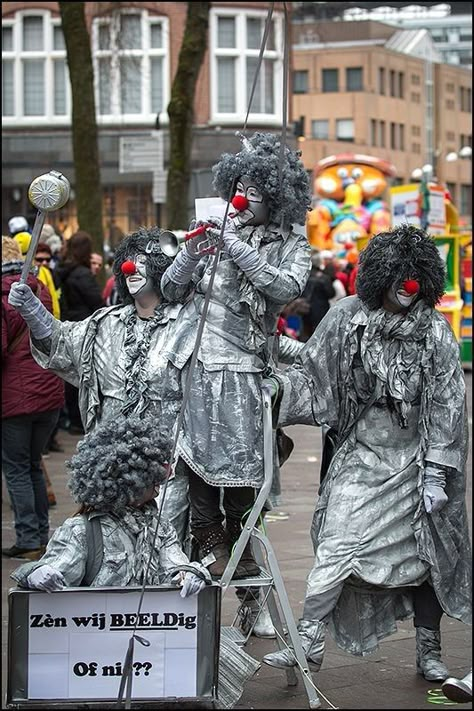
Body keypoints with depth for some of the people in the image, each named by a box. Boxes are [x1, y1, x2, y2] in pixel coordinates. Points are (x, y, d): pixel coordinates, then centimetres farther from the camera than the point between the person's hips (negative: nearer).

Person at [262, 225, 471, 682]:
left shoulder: (434, 330, -6)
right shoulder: (347, 318, -3)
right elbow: (310, 372, 8)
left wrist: (436, 473, -10)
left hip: (413, 459, 0)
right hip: (360, 454, 0)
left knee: (423, 554, 5)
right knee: (336, 546, -9)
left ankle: (429, 650, 19)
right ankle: (309, 639, -2)